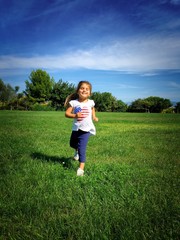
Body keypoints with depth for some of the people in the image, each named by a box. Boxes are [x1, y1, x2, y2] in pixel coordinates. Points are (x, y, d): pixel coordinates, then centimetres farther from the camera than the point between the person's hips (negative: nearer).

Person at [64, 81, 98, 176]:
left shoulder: (90, 102, -1)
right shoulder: (73, 102, -7)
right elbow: (67, 113, -12)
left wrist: (94, 117, 5)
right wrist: (75, 115, -30)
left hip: (86, 129, -2)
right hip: (76, 128, 2)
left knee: (82, 148, -12)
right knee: (72, 144, 25)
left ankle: (81, 168, -6)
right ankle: (77, 150, 60)